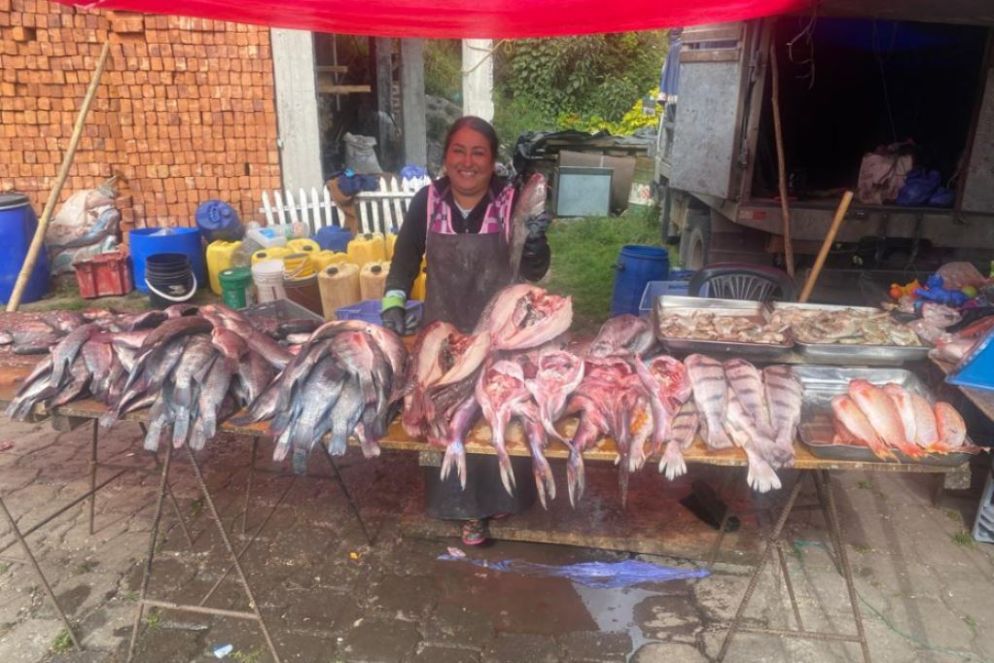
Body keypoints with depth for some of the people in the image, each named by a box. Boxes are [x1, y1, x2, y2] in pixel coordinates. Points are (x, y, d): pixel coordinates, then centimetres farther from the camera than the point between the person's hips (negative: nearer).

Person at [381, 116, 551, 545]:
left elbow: (534, 273, -12)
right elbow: (405, 259, 3)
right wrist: (393, 304, -10)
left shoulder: (512, 201, -11)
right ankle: (465, 506, 29)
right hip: (444, 332, 1)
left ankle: (499, 496, 39)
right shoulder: (427, 201, -7)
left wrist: (536, 238, -32)